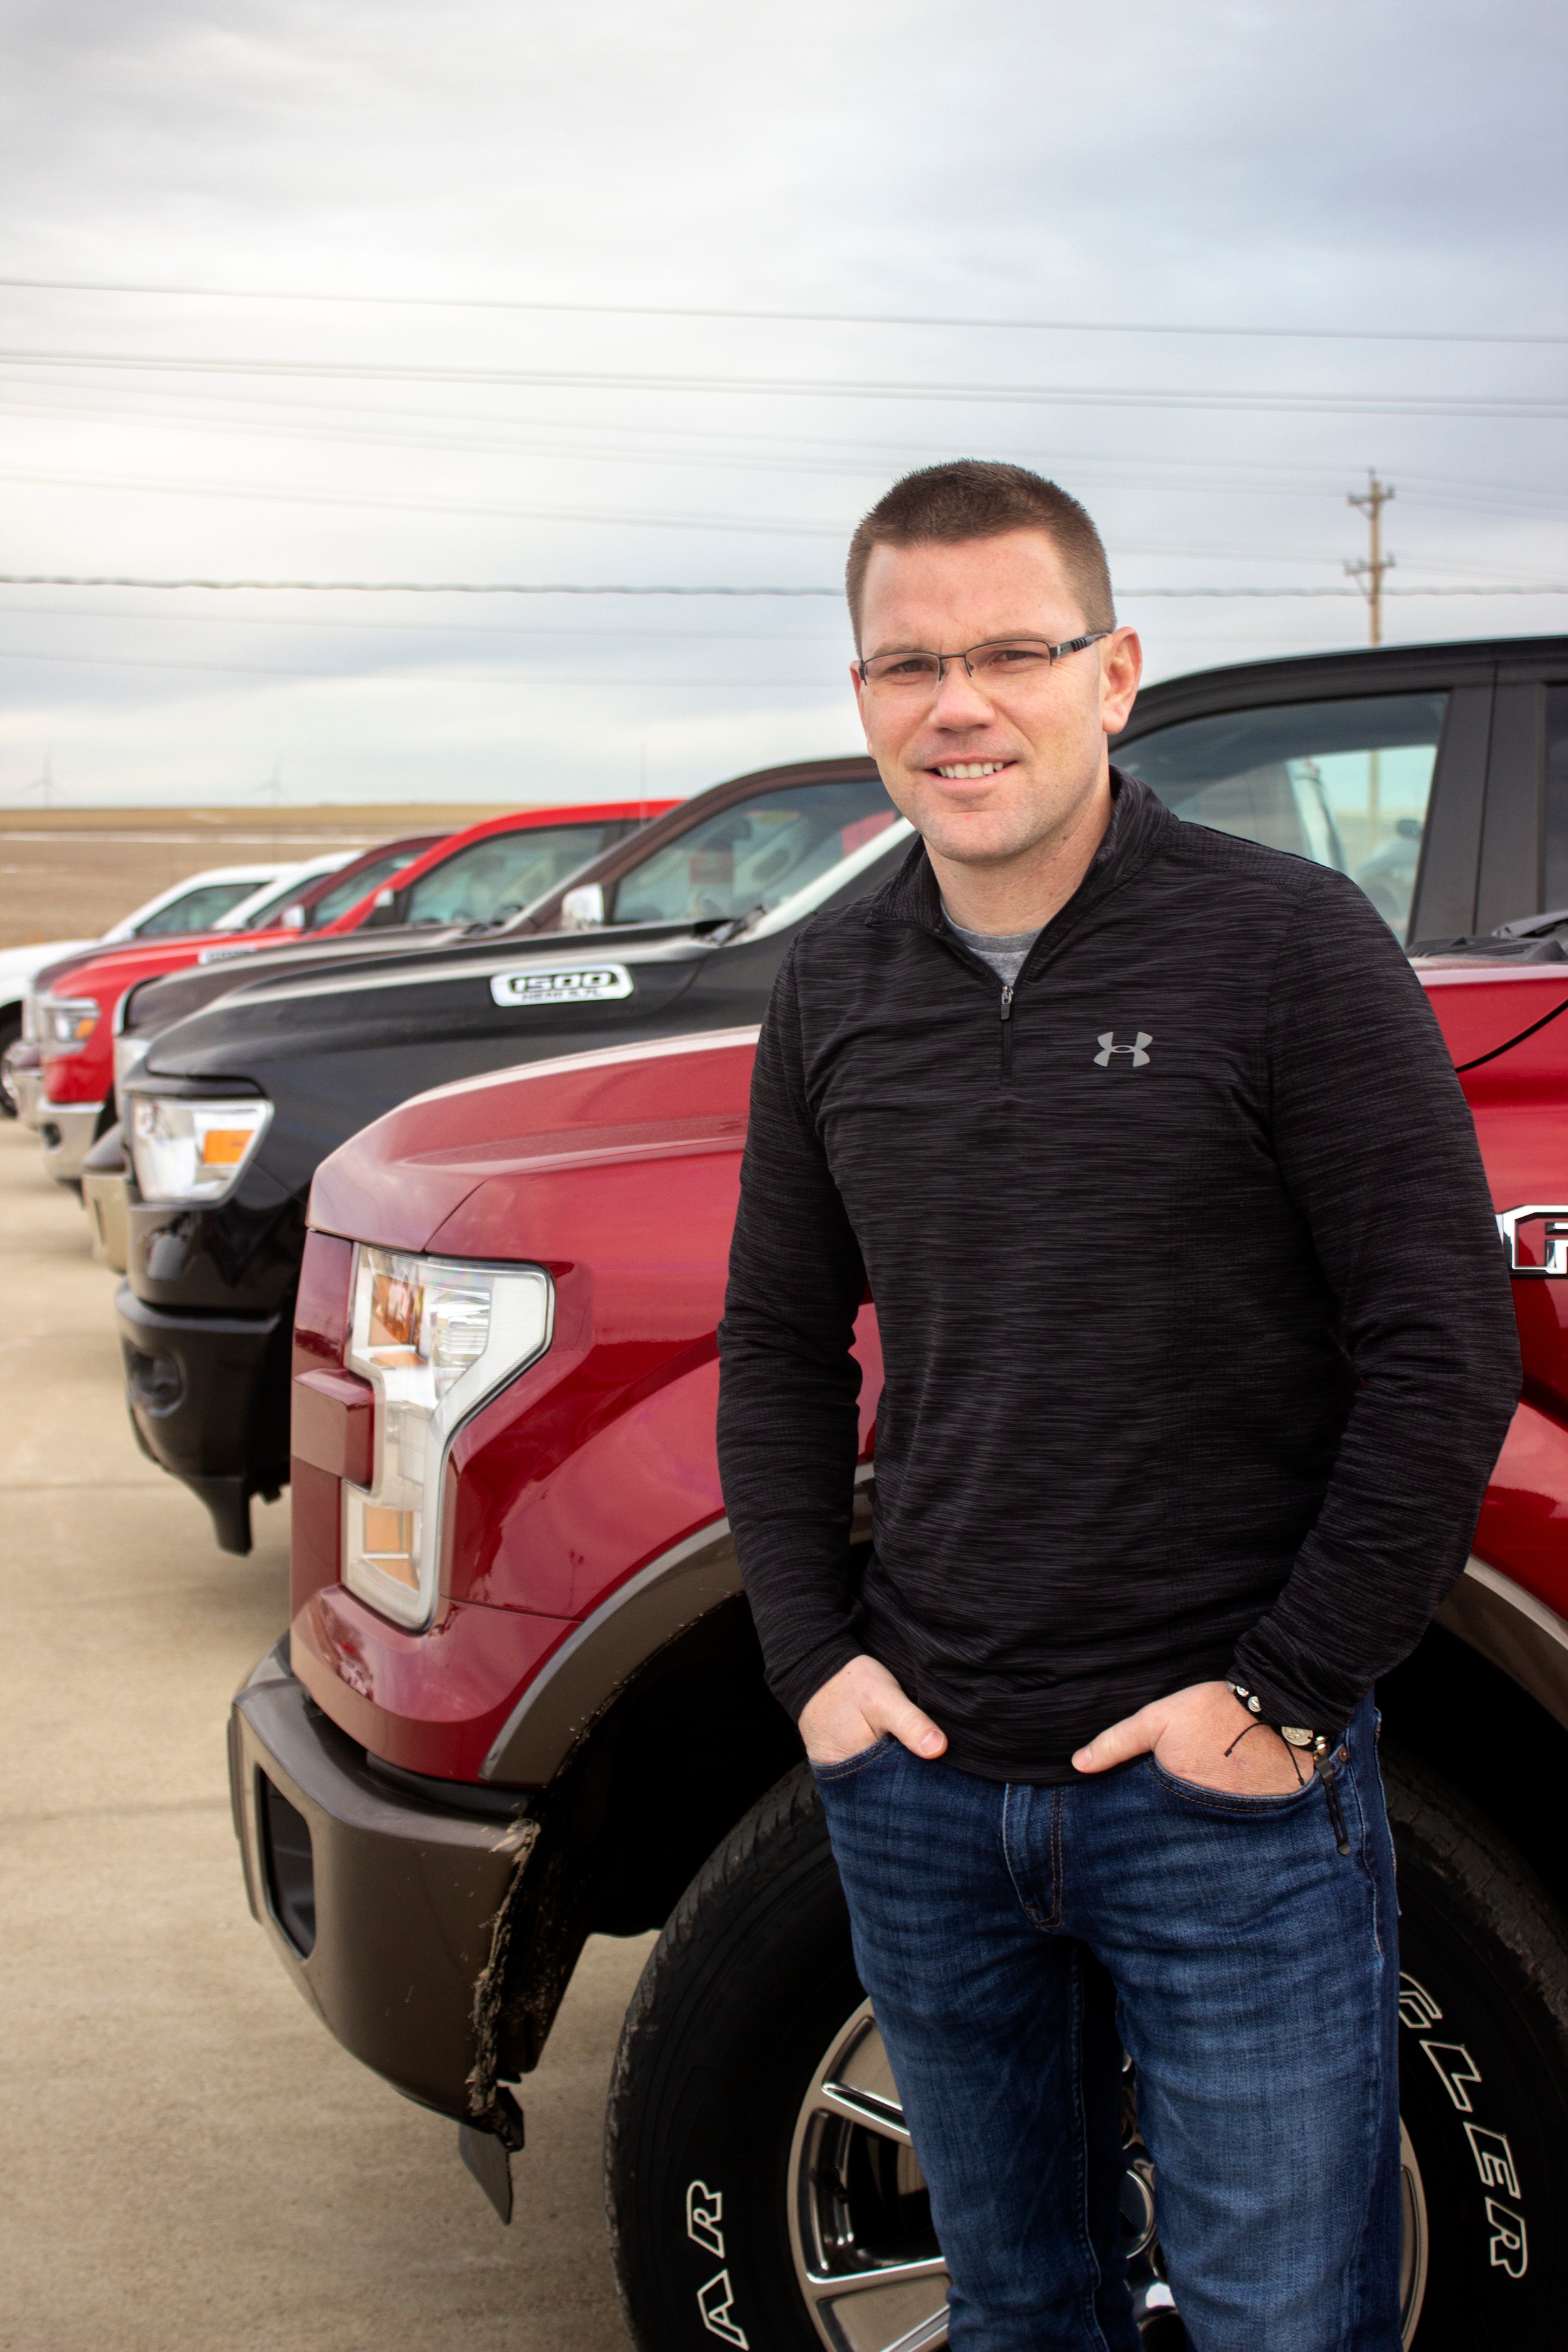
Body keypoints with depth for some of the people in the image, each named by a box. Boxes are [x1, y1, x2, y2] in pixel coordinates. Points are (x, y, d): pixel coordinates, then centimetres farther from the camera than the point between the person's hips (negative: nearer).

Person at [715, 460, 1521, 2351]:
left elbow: (1445, 1352, -10)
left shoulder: (1289, 947, -9)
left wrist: (1284, 1696, -12)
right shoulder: (833, 991, 5)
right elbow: (777, 1344, 14)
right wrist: (812, 1658, 4)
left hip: (1235, 1792, -4)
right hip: (919, 1784, 4)